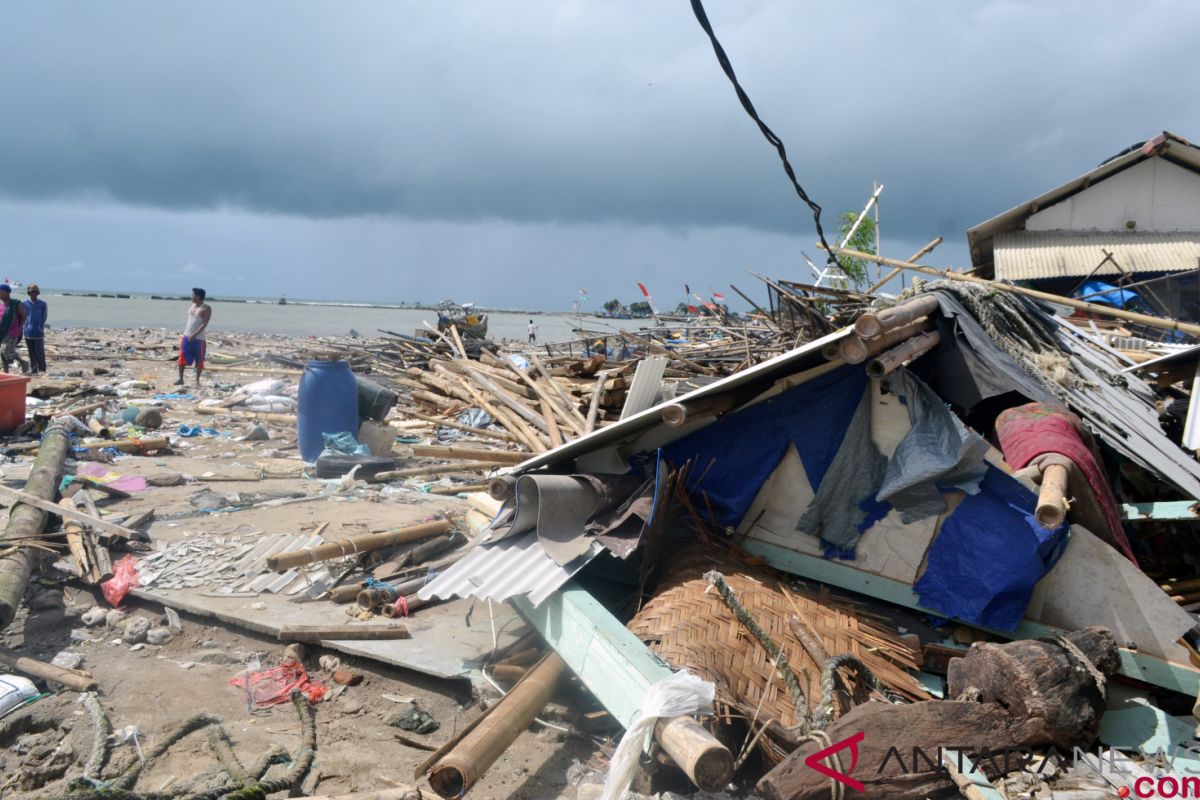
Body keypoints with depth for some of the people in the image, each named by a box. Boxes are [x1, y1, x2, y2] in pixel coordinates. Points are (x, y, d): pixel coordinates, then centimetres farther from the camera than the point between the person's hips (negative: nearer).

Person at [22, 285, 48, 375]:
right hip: (28, 332, 2)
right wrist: (22, 329, 7)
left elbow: (45, 316, 6)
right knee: (31, 352, 6)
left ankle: (41, 369, 6)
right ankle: (33, 369, 12)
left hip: (39, 332, -2)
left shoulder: (42, 304, 2)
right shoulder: (25, 304, 6)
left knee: (39, 351, -5)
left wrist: (41, 327, 1)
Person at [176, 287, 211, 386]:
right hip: (187, 336, 6)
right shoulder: (192, 306, 12)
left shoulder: (206, 308, -10)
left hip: (198, 339, -6)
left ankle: (197, 380, 11)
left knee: (199, 361, 2)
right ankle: (180, 379, 9)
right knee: (182, 358, 2)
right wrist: (185, 331, 14)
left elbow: (204, 324, -18)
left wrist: (194, 335, -24)